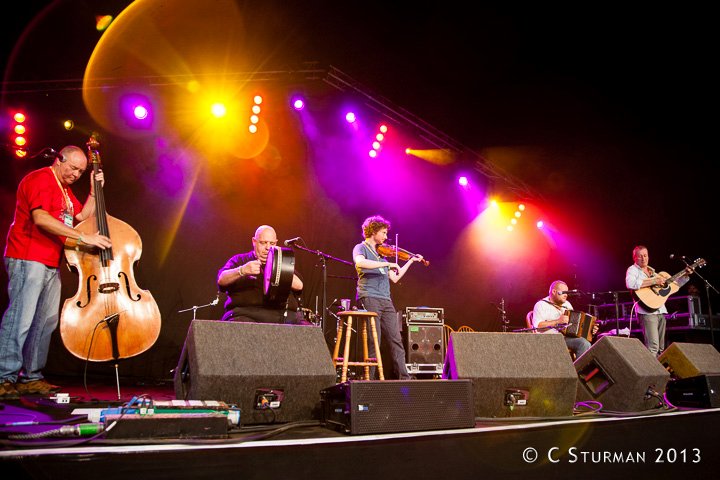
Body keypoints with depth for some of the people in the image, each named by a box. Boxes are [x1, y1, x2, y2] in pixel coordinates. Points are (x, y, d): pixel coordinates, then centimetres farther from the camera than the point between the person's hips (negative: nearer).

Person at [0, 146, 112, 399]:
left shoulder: (65, 189, 23)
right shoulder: (39, 179, -8)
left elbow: (83, 216, 19)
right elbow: (40, 218, -21)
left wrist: (94, 190, 9)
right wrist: (83, 237, -25)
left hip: (52, 262, 10)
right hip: (28, 259, -9)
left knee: (46, 320, 7)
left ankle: (31, 377, 13)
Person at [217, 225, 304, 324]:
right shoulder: (239, 260, 16)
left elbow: (299, 286, 5)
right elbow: (221, 280, -1)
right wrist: (242, 270, -21)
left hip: (282, 316, 3)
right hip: (246, 314, -2)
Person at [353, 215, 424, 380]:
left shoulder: (381, 253, 24)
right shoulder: (361, 248, 3)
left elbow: (394, 278, 24)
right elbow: (360, 263, -23)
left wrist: (411, 261, 24)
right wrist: (388, 264, -24)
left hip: (386, 300, 7)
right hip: (369, 298, -7)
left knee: (396, 341, 1)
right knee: (374, 341, -10)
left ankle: (403, 378, 1)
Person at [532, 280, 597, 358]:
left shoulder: (567, 304, 21)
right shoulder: (541, 305, -1)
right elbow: (537, 325, -15)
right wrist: (557, 321, -19)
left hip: (567, 337, 6)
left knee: (585, 344, -22)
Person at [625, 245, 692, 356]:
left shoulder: (653, 272, 23)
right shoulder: (633, 270, 2)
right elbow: (630, 284, -22)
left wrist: (685, 275, 18)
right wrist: (654, 281, -18)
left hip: (661, 312, 8)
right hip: (648, 312, -8)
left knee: (661, 348, 8)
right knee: (653, 347, -20)